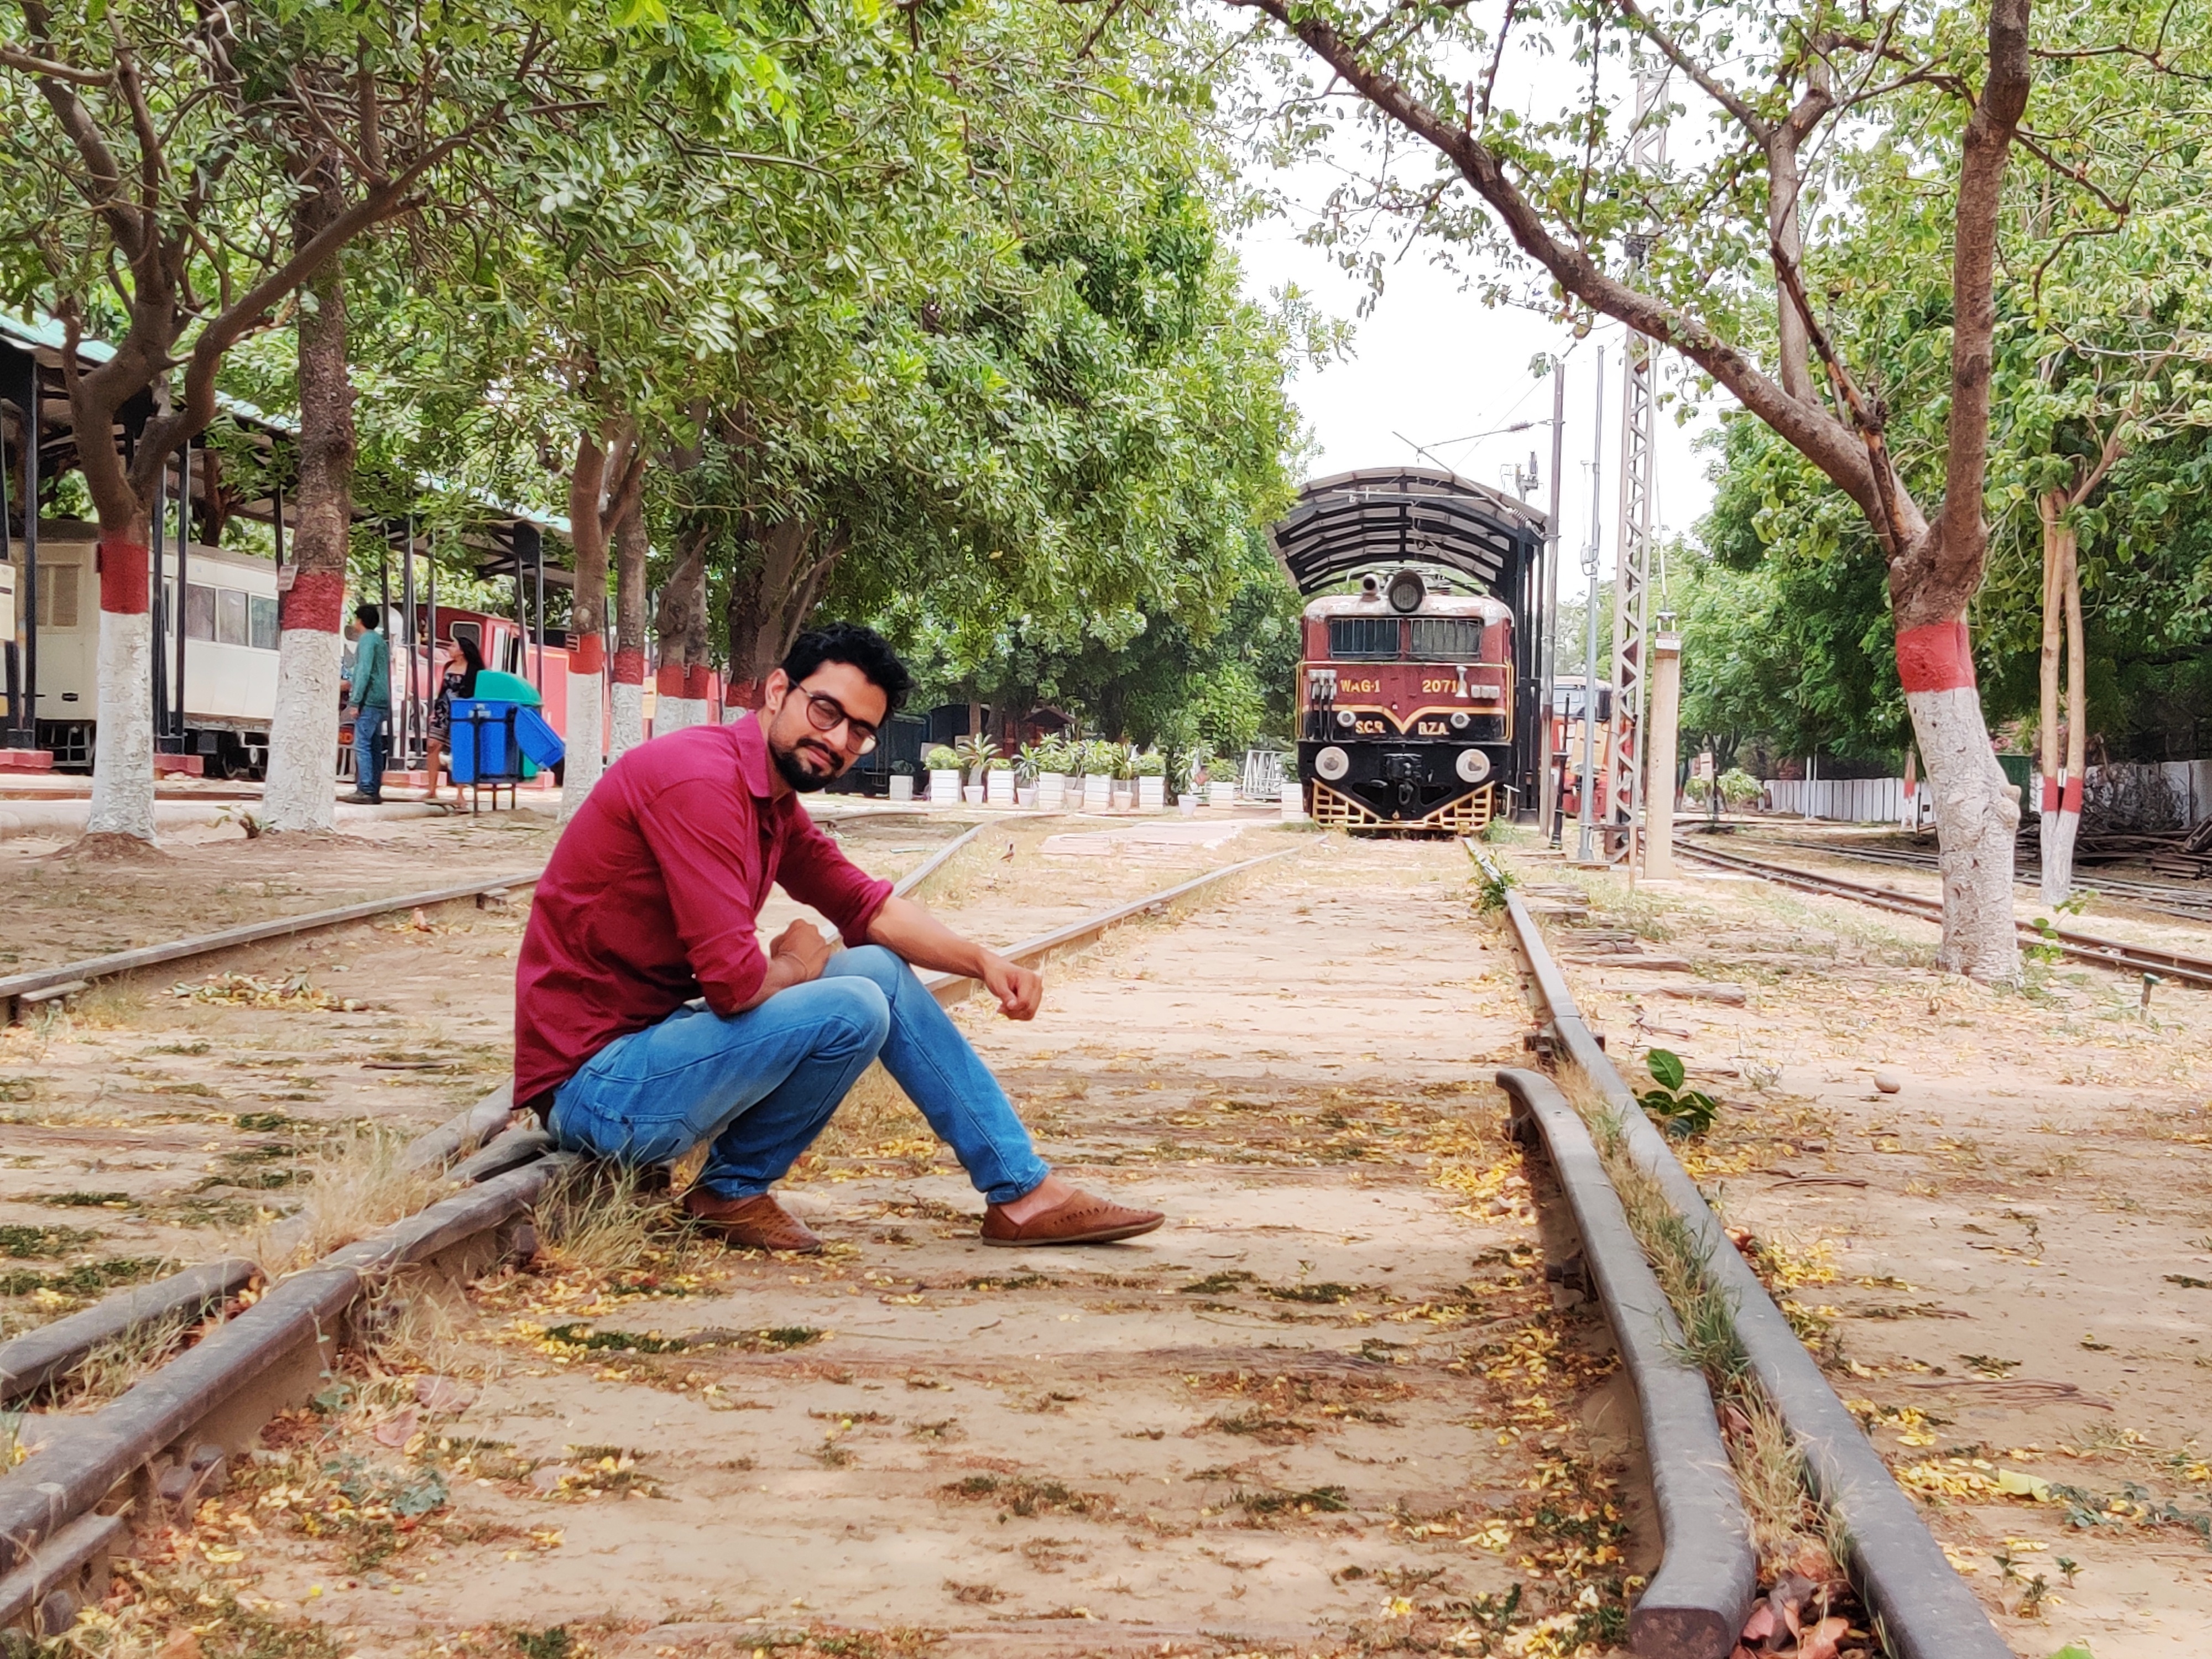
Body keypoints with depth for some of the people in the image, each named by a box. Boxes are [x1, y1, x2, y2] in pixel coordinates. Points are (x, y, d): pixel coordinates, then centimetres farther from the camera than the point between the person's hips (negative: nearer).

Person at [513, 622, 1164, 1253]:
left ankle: (1023, 1190, 14)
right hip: (593, 1082, -10)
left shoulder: (776, 804, 10)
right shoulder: (700, 780, -22)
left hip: (651, 1037, 10)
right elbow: (734, 982, -26)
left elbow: (866, 905, 18)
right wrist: (799, 968, -4)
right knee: (851, 1009, -21)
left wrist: (983, 960, 1)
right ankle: (734, 1190, 1)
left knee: (883, 970, 11)